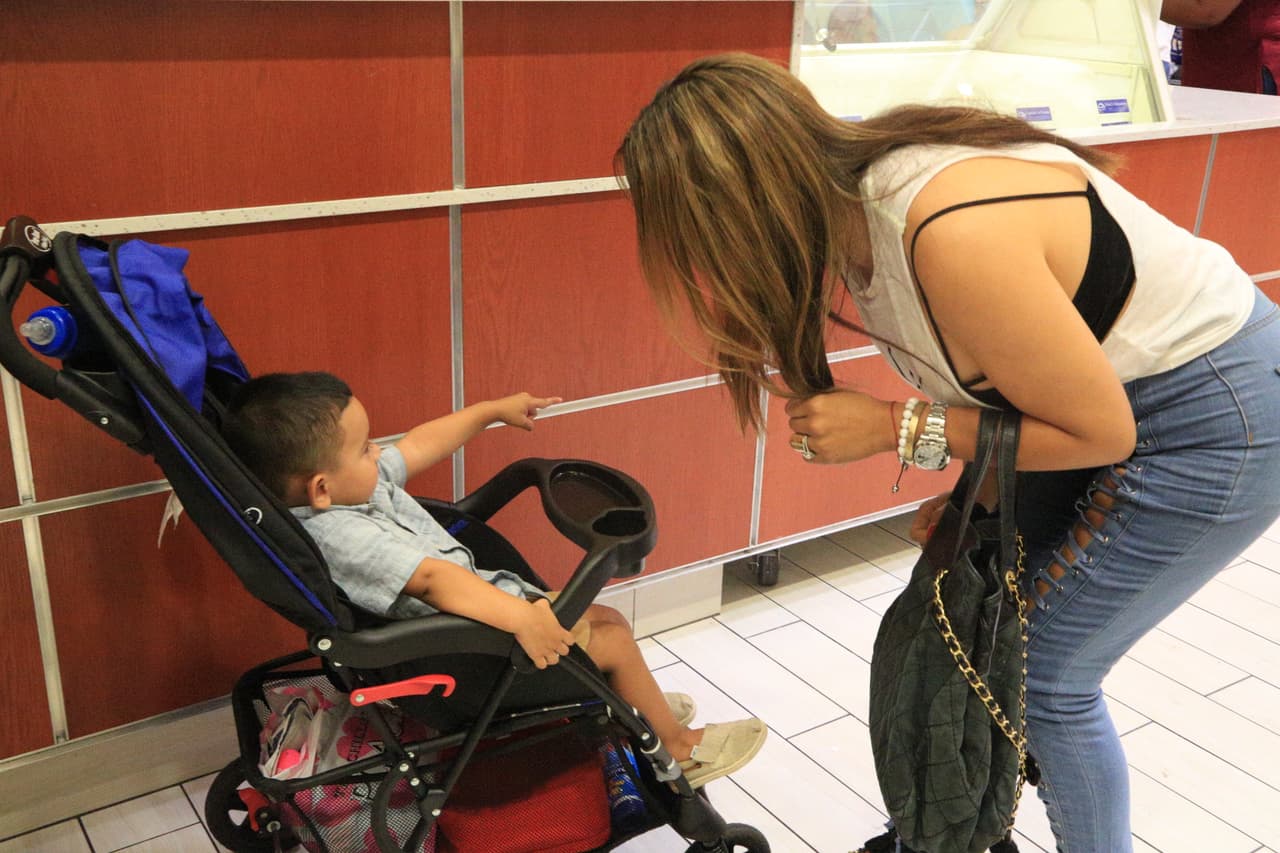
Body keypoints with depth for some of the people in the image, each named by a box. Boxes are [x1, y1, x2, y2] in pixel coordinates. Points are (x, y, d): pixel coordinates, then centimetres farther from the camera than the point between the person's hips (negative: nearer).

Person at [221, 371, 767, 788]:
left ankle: (634, 703, 43)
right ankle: (680, 747, 18)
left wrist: (492, 411, 17)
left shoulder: (351, 482, -3)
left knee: (600, 616, 19)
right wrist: (520, 617, -48)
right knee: (612, 636, -1)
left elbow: (421, 446, 10)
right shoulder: (341, 537, -32)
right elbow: (434, 579, -41)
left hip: (472, 596, 10)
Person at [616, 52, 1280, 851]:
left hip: (1212, 418, -7)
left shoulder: (952, 237, -35)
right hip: (1101, 380, 7)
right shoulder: (853, 208, -10)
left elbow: (1099, 431, -22)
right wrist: (980, 488, -6)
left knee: (1043, 673, 0)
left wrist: (895, 427, -23)